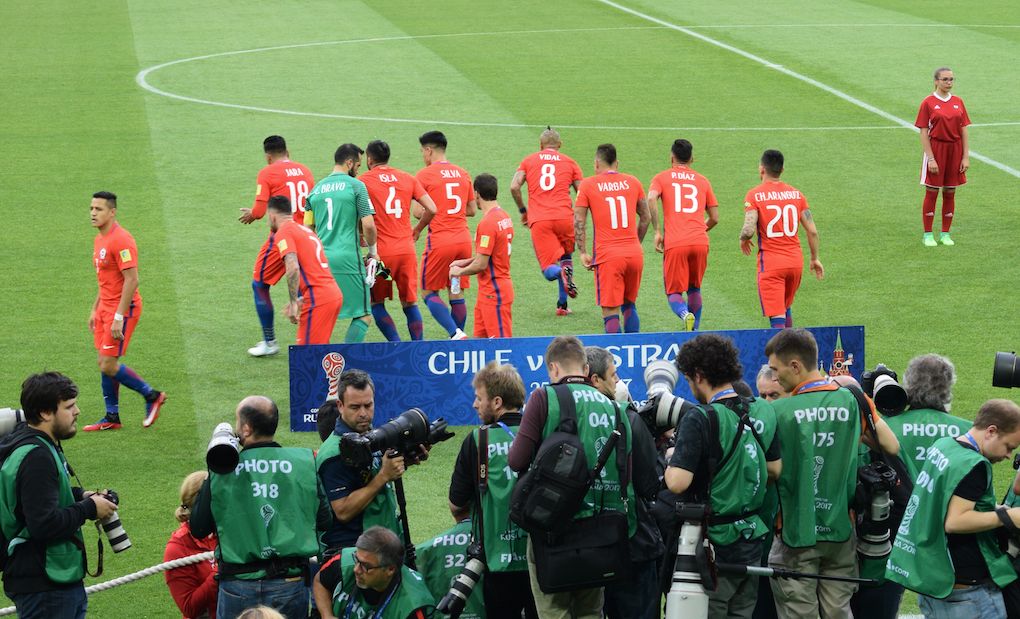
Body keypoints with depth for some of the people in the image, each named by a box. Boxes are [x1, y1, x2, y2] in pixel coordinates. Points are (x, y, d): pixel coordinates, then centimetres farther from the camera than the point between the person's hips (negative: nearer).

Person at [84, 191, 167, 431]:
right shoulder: (99, 240, 13)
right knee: (104, 364, 10)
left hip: (123, 308, -9)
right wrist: (95, 310, 21)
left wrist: (119, 317, -23)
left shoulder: (120, 240, -18)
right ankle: (111, 418, 18)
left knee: (108, 366, -9)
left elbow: (132, 280, -22)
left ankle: (152, 395, 8)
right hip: (105, 308, 9)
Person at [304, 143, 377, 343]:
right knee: (363, 315, 1)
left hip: (321, 259, 6)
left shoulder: (316, 188, 13)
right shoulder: (355, 186, -3)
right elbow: (368, 224, -8)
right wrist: (373, 250, 8)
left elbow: (308, 228, 16)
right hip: (348, 259, -6)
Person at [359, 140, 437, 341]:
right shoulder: (408, 179, 9)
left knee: (376, 303, 8)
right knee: (410, 303, 11)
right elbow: (431, 209, 4)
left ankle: (396, 344, -6)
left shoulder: (364, 181, -2)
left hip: (382, 251, -3)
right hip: (407, 249, 3)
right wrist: (418, 229, 20)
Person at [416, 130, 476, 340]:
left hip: (439, 240, -5)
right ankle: (458, 337, 12)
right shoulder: (463, 174, 12)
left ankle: (455, 332, -14)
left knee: (430, 293, 4)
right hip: (463, 238, 5)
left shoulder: (424, 175, -6)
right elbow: (472, 210, 16)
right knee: (457, 294, 12)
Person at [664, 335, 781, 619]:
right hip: (751, 540, 6)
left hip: (714, 544, -6)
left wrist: (671, 459, -4)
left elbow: (677, 483, -25)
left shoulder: (700, 419, -18)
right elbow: (776, 470, 13)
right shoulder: (763, 411, 2)